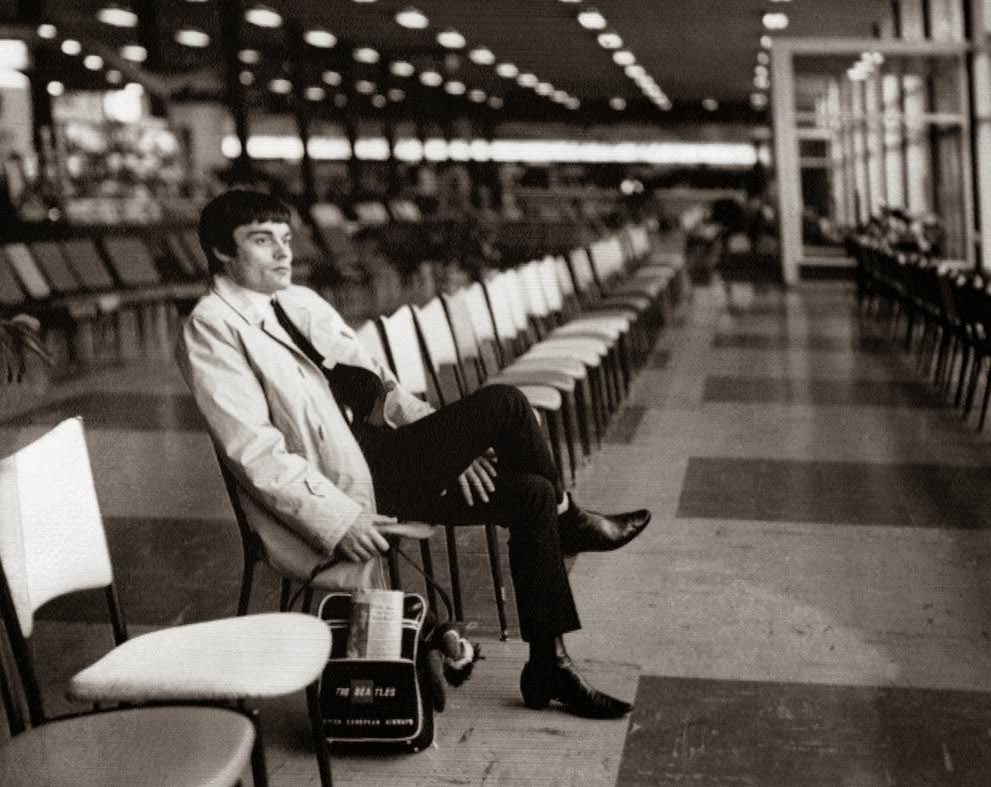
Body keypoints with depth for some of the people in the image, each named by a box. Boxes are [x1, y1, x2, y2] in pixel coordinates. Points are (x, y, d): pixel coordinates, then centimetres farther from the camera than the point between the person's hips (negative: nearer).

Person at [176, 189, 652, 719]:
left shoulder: (302, 303, 15)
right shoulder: (210, 329, -9)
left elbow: (375, 383, 14)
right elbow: (252, 449, -16)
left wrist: (449, 442, 0)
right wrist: (337, 519, -24)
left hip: (380, 451, 8)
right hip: (345, 482, -8)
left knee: (530, 494, -6)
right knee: (502, 404, -17)